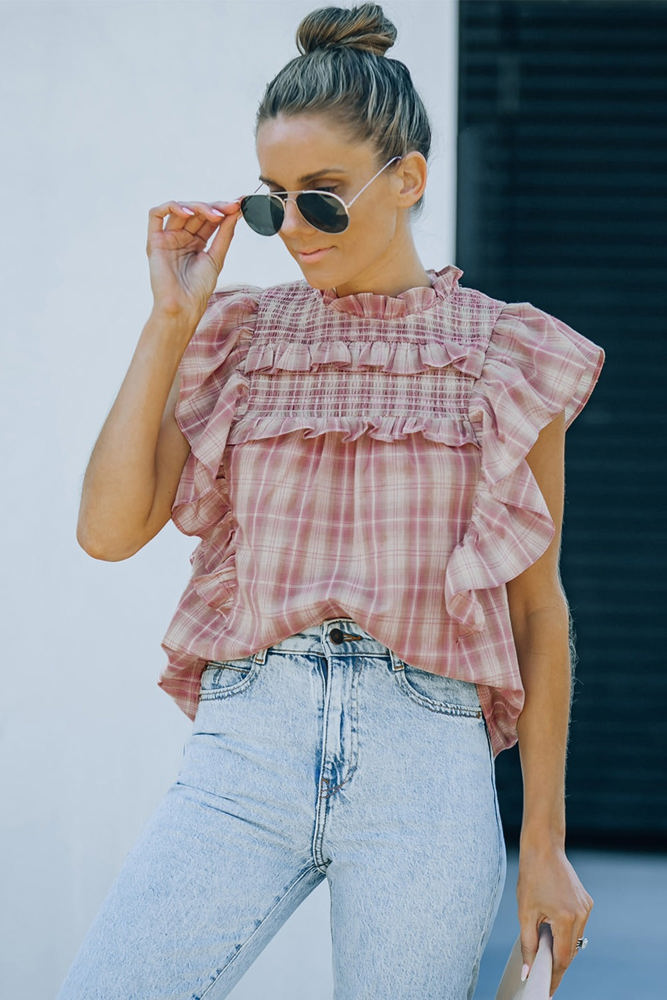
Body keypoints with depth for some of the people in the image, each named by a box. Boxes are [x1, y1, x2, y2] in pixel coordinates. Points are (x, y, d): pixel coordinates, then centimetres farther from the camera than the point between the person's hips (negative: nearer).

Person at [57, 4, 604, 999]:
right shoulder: (241, 337, 11)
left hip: (426, 766, -1)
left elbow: (538, 609, 10)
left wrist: (544, 844, 9)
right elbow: (111, 528, 1)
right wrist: (169, 322, 0)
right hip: (246, 746, 1)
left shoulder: (509, 357, 7)